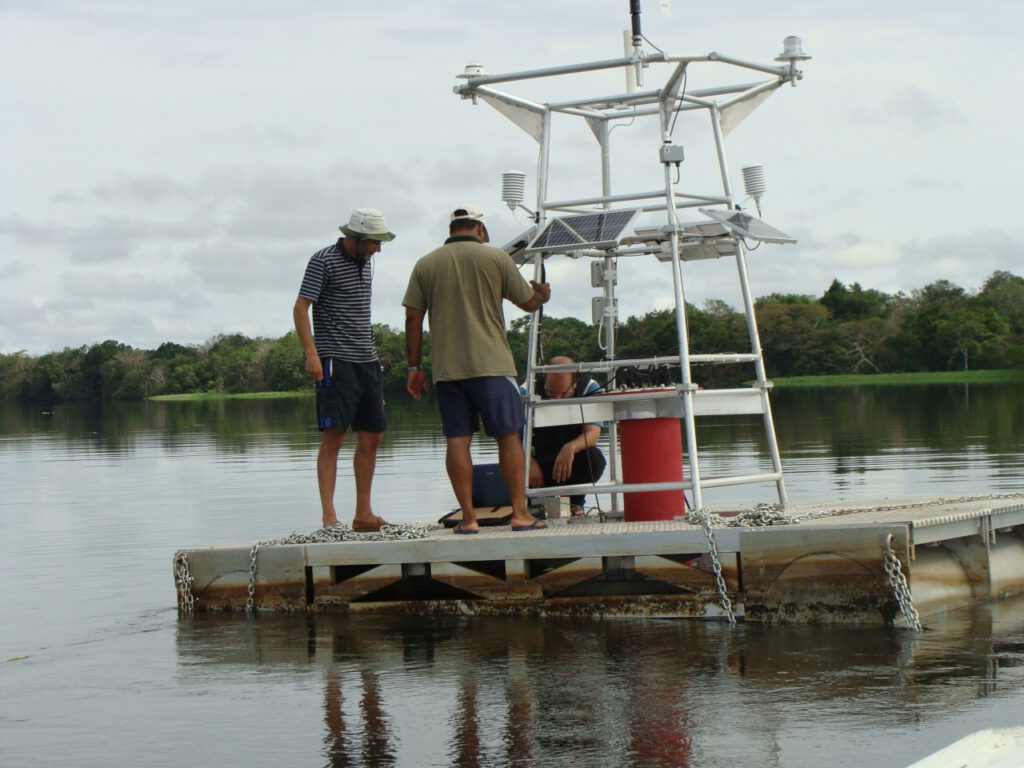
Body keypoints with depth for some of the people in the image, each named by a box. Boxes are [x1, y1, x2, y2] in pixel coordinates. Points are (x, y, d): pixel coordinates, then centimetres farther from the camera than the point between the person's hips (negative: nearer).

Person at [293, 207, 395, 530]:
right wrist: (311, 354, -21)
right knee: (333, 436, -11)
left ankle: (363, 514, 15)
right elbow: (300, 308, -11)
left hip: (367, 361, 8)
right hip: (335, 360, -8)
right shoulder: (323, 260, -7)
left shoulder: (366, 262, 15)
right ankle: (329, 517, -12)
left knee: (371, 437, 8)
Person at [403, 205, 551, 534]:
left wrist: (414, 366, 11)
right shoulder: (496, 258, 2)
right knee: (508, 436, 4)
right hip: (491, 363, -2)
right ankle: (520, 513, 1)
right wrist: (542, 294, 34)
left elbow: (413, 318, 6)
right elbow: (528, 302, 11)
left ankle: (468, 518, 0)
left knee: (457, 439, 2)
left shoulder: (425, 265, 8)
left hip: (446, 368, 2)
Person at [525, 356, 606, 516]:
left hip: (574, 460, 0)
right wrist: (529, 462, -39)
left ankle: (577, 502, -3)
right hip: (540, 459, 0)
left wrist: (571, 448, -47)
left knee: (595, 459, -32)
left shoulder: (590, 389, -14)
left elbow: (593, 433, -25)